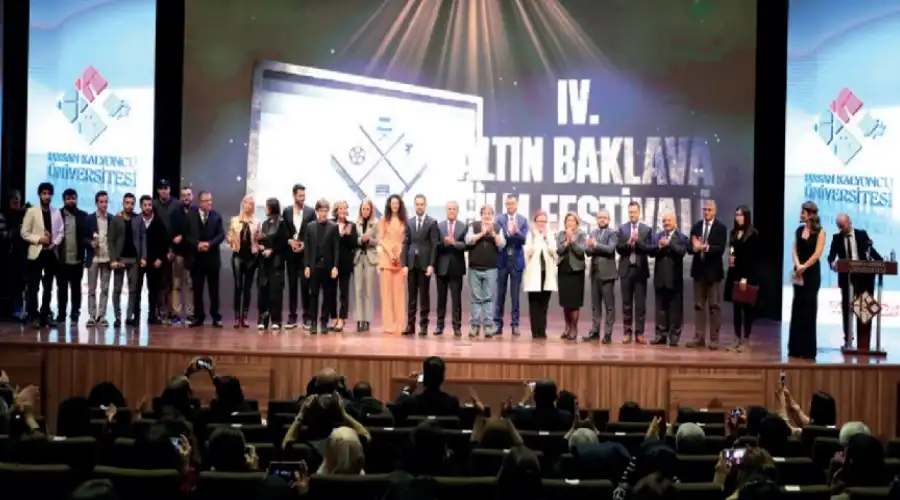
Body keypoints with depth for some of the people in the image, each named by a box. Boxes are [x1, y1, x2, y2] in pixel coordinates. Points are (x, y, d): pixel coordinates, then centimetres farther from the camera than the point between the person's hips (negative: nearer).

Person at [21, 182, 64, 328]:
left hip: (51, 253, 3)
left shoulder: (56, 213, 7)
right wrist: (38, 239, -16)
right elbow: (24, 233, -4)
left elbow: (61, 232, 8)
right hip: (36, 252, -3)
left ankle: (45, 315, 15)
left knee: (48, 287, 8)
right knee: (33, 286, -3)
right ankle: (34, 316, 2)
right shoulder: (31, 211, -1)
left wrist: (55, 243, -9)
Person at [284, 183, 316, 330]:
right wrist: (290, 241, -9)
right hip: (291, 253, 2)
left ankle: (307, 317, 2)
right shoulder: (286, 211, 7)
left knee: (305, 285, -4)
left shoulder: (310, 211, 2)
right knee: (292, 285, 5)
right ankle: (292, 317, 9)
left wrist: (305, 244, -12)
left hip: (306, 253, -2)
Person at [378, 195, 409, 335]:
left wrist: (399, 254, -7)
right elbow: (381, 239, 3)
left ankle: (399, 324, 0)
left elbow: (406, 240, 7)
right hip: (386, 258, -1)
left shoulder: (404, 221, 10)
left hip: (401, 258, 1)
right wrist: (390, 254, -9)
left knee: (399, 292, -1)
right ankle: (388, 324, -3)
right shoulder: (384, 220, 7)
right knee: (387, 291, -3)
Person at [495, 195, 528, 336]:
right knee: (500, 294, 5)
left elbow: (523, 240, -8)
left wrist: (516, 231, -26)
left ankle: (515, 324, 8)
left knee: (515, 295, 3)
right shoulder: (500, 219, 2)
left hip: (517, 261, 0)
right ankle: (498, 323, 11)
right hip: (502, 260, 0)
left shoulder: (523, 220, 1)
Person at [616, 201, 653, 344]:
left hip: (640, 270, -1)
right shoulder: (622, 229, 4)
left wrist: (638, 241, -19)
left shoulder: (647, 229, 1)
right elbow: (618, 249, -2)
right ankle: (627, 332, 11)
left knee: (640, 303, 2)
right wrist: (628, 243, -20)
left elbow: (650, 249, -6)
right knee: (626, 303, 6)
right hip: (626, 269, 1)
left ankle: (639, 333, 6)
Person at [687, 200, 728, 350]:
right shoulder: (696, 227, 7)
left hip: (713, 271, -4)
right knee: (699, 305, 8)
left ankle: (714, 339, 4)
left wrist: (706, 247, -29)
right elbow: (689, 248, 1)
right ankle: (699, 337, 13)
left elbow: (720, 249, -15)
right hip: (698, 270, 4)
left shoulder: (721, 228, -4)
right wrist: (695, 248, -21)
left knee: (714, 306, 1)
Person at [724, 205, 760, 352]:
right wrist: (730, 259, -4)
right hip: (734, 274, 5)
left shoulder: (753, 234, -6)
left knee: (747, 308, -1)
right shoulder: (733, 233, 12)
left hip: (748, 275, -5)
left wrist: (745, 277, -14)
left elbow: (754, 258, -10)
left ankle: (746, 340, 4)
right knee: (736, 307, 6)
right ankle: (737, 339, 11)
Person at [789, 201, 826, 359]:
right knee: (797, 308, 6)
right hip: (799, 273, 5)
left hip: (812, 273, -5)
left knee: (808, 309, -2)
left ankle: (808, 349, 5)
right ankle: (796, 347, 11)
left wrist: (804, 267, -16)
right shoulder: (799, 230, 9)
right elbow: (795, 250, 5)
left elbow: (817, 254, -14)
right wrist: (797, 265, -11)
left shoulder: (819, 232, -7)